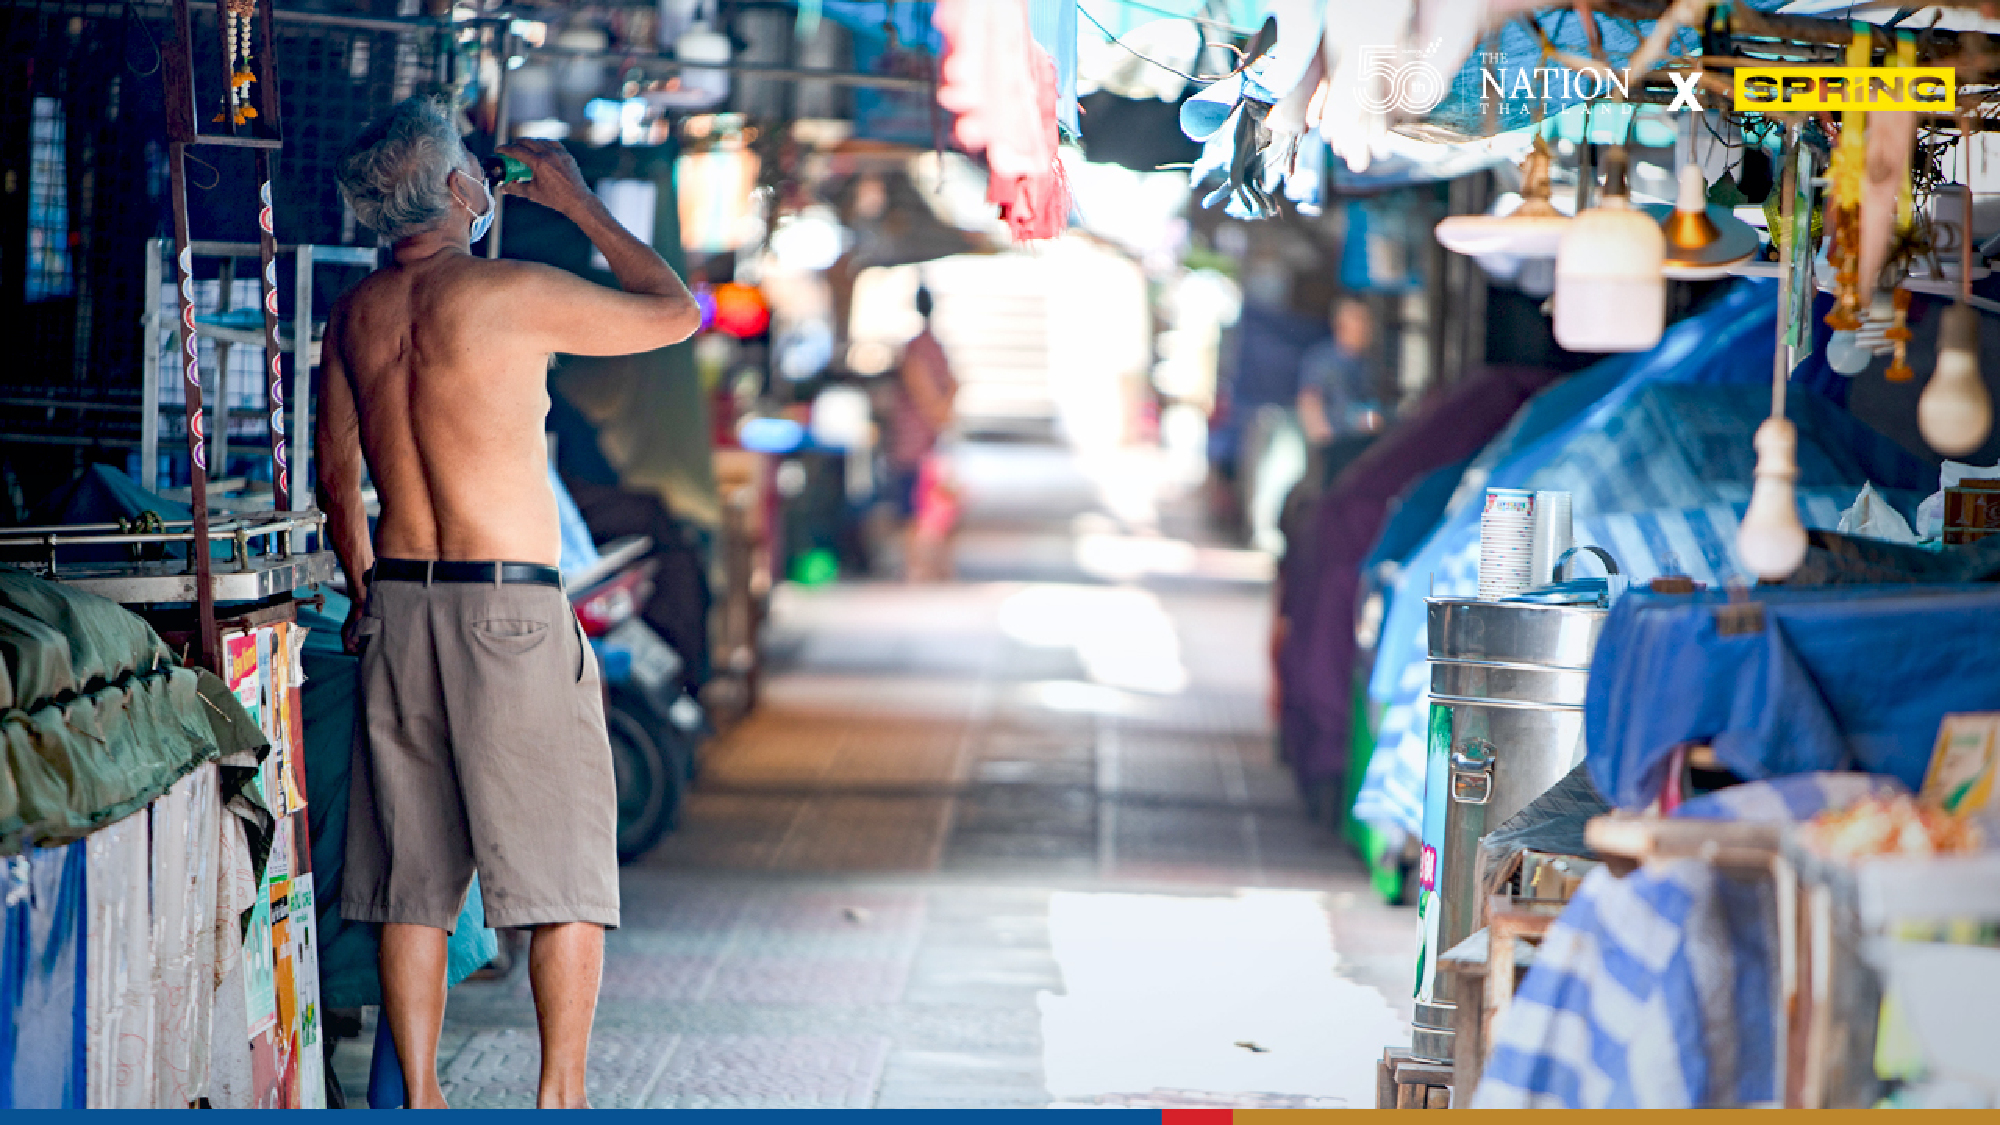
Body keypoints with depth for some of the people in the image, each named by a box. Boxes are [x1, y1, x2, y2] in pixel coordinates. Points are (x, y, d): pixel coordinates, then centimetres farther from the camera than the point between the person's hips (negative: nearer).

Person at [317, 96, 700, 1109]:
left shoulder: (355, 315, 8)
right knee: (565, 872, 2)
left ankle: (419, 1101, 11)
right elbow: (678, 313, 2)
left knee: (410, 880, 9)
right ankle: (561, 1097, 2)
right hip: (511, 608, -6)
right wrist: (578, 202, 9)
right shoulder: (511, 292, -11)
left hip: (398, 609, 6)